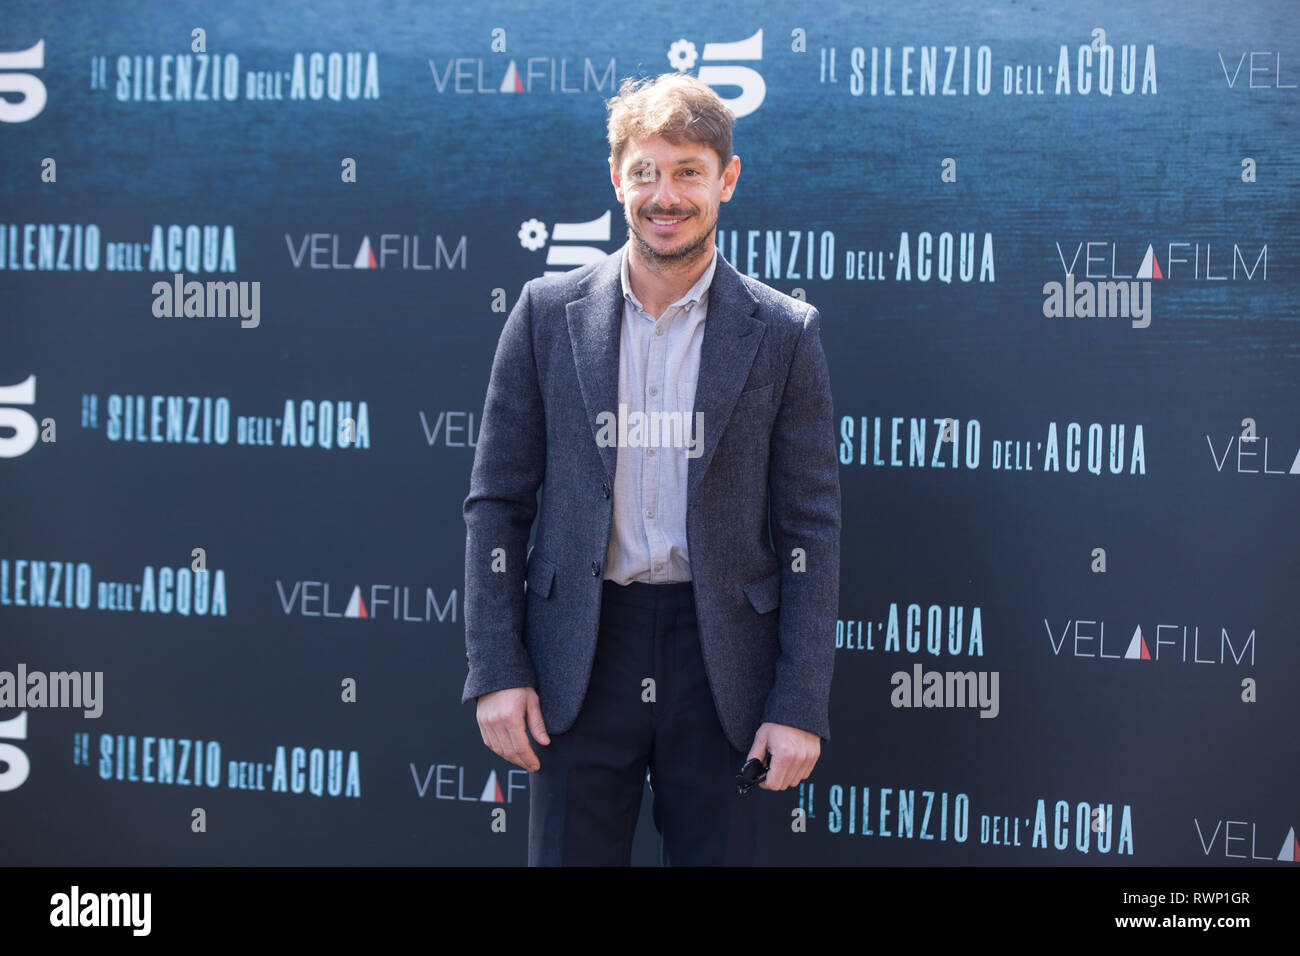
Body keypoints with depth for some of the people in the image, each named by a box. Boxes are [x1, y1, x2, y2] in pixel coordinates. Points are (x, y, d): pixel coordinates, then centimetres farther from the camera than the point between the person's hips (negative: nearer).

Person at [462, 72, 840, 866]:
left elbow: (812, 527, 0)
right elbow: (497, 502, 4)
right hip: (582, 655, 1)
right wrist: (496, 670, -2)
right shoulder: (549, 313, 2)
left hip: (720, 654, 0)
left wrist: (801, 705, -5)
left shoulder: (783, 334, -1)